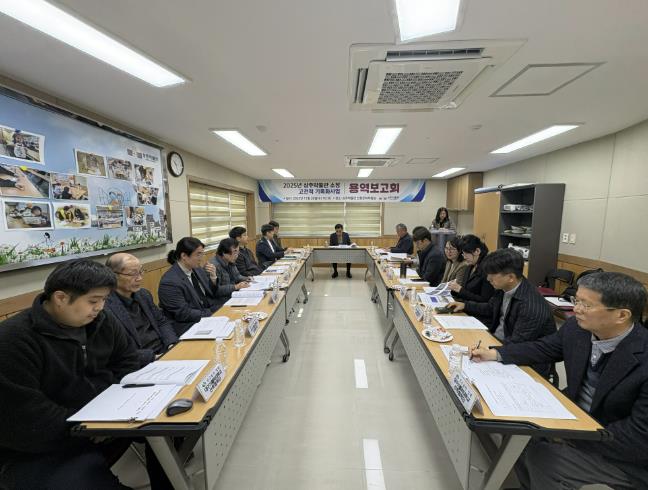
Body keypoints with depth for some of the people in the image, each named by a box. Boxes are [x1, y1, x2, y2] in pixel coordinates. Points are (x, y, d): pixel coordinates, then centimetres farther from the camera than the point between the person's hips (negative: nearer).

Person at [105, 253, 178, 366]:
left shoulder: (144, 294, 9)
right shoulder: (105, 308, -14)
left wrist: (172, 345, -2)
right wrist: (154, 357, -22)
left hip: (165, 351, 7)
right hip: (143, 366, -7)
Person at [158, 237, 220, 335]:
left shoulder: (197, 269, 3)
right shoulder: (169, 282, -18)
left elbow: (212, 295, 11)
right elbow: (183, 314, -18)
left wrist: (213, 277, -6)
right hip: (190, 328, -7)